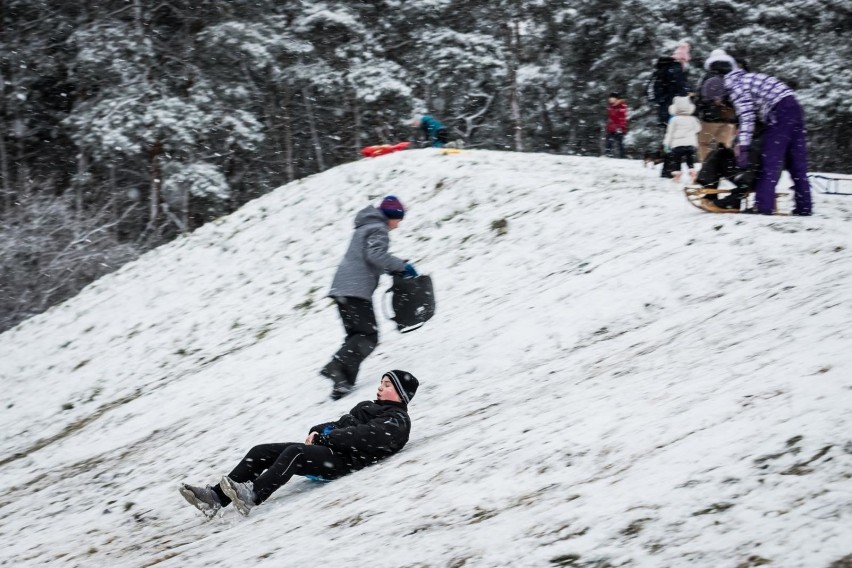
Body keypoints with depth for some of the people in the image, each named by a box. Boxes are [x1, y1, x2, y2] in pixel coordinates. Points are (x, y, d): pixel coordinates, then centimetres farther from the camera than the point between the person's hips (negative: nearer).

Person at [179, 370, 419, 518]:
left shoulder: (397, 421, 1)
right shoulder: (368, 407, 32)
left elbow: (360, 436, -14)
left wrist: (326, 436, -11)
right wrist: (318, 431, 6)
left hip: (343, 461, -9)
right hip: (326, 449, 9)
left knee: (294, 452, -36)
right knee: (261, 452, -6)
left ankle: (252, 495, -53)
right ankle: (216, 497, -19)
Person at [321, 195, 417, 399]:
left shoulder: (367, 226, 26)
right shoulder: (378, 229, -5)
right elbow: (376, 254, -21)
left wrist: (393, 269, 23)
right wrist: (401, 266, -13)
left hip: (342, 288, 9)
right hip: (357, 289, -9)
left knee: (357, 336, 10)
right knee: (369, 336, -9)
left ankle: (343, 382, -2)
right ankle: (336, 366, -27)